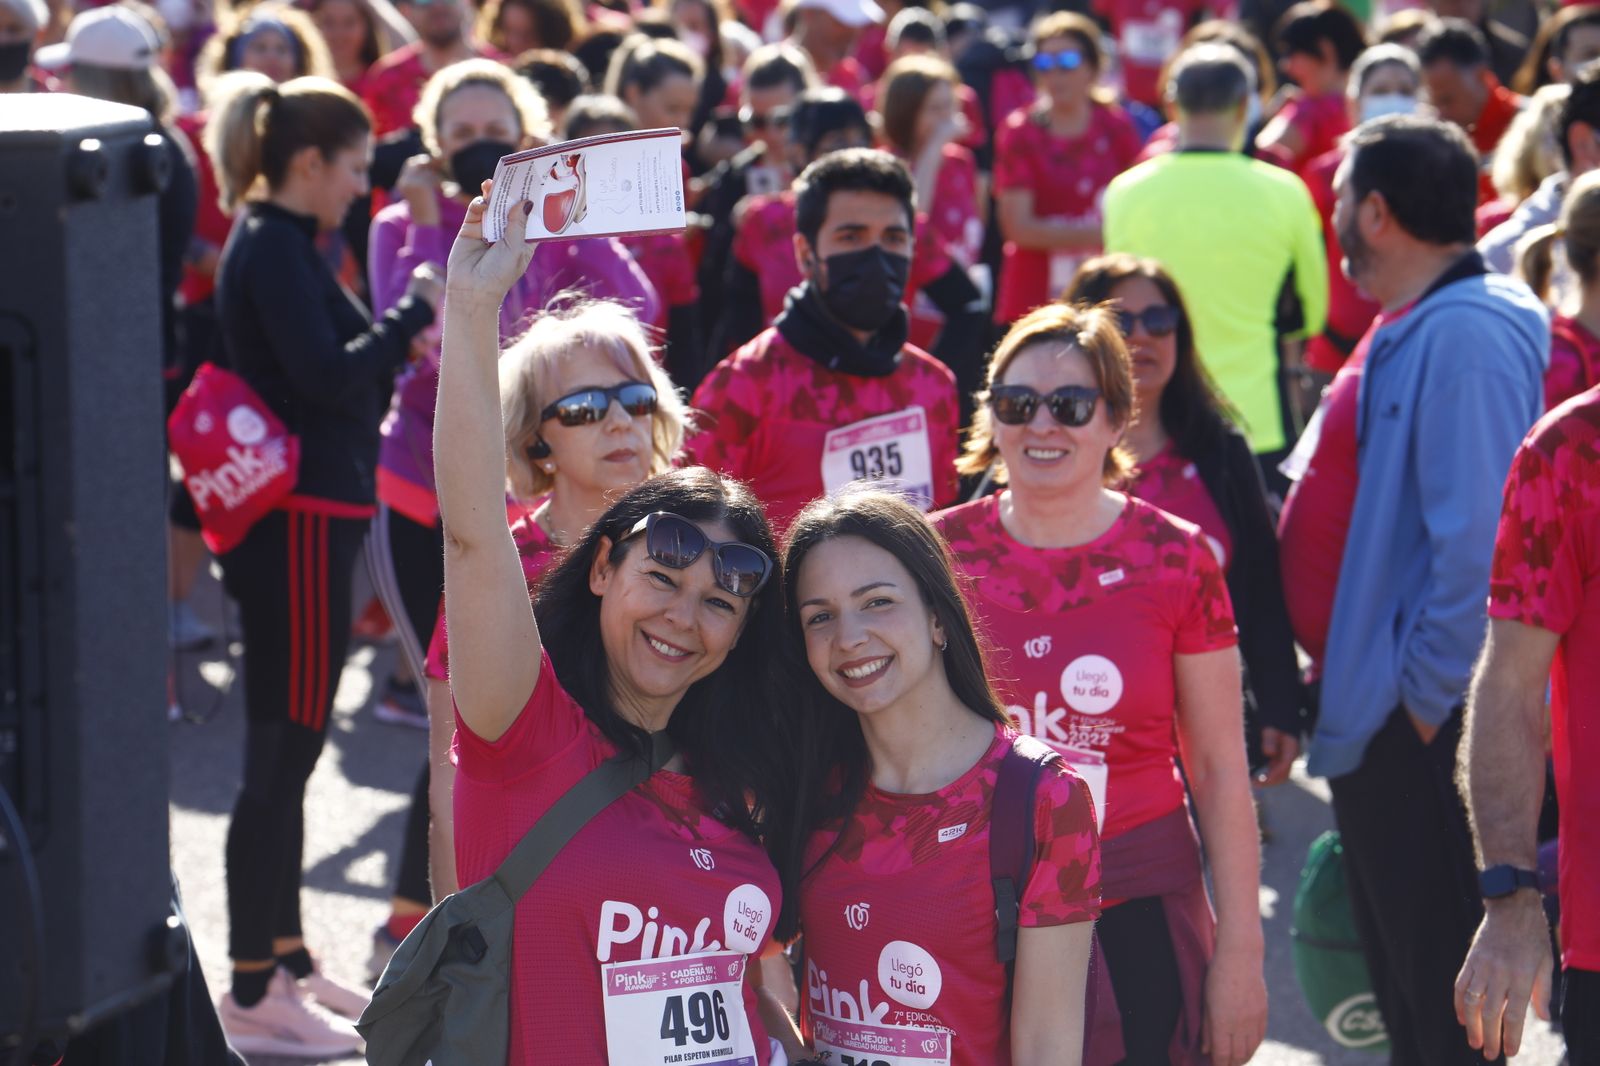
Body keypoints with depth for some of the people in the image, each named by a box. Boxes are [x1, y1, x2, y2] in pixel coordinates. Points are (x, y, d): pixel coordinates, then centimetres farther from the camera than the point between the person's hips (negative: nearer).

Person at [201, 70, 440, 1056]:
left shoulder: (281, 245, 16)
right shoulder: (270, 248, -14)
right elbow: (328, 378, -22)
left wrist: (401, 343, 4)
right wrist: (412, 313, -11)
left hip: (310, 519, 10)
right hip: (299, 522, -10)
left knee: (290, 751, 17)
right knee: (281, 755, -6)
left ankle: (285, 957, 27)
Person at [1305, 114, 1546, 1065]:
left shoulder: (1467, 335, -19)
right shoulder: (1413, 330, 12)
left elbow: (1476, 536, -25)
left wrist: (1427, 695, -18)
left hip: (1431, 731, -10)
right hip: (1394, 716, 10)